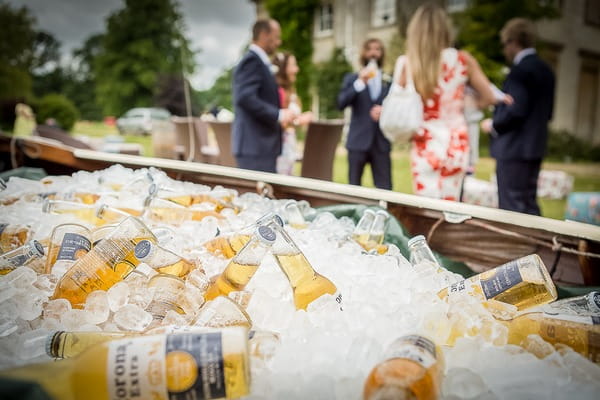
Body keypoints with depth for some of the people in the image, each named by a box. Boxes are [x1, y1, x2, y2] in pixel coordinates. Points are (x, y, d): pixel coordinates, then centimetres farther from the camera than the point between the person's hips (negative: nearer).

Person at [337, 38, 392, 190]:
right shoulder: (351, 79, 8)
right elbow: (341, 104, -8)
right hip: (358, 141, -1)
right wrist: (360, 82, -16)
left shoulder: (389, 81, 11)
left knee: (385, 189, -1)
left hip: (381, 142, 1)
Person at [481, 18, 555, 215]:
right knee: (529, 203, 16)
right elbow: (547, 112, 16)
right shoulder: (545, 70, 13)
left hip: (514, 148, -9)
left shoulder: (520, 70, -15)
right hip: (535, 147, 9)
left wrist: (493, 125, -7)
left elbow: (516, 111, -22)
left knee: (511, 207, -3)